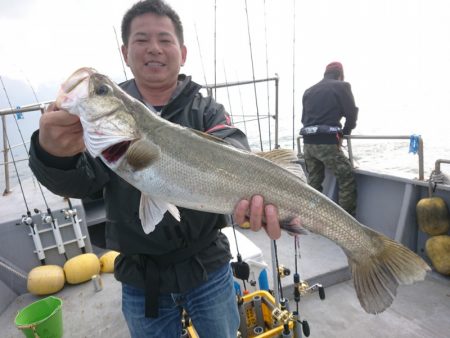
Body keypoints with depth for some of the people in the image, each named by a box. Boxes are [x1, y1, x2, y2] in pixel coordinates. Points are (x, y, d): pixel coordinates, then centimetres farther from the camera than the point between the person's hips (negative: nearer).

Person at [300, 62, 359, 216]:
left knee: (313, 183, 15)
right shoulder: (342, 86, 3)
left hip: (308, 143, 7)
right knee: (347, 181, 2)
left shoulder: (309, 91, 19)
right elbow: (352, 113, 1)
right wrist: (345, 132, 16)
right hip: (328, 143, -6)